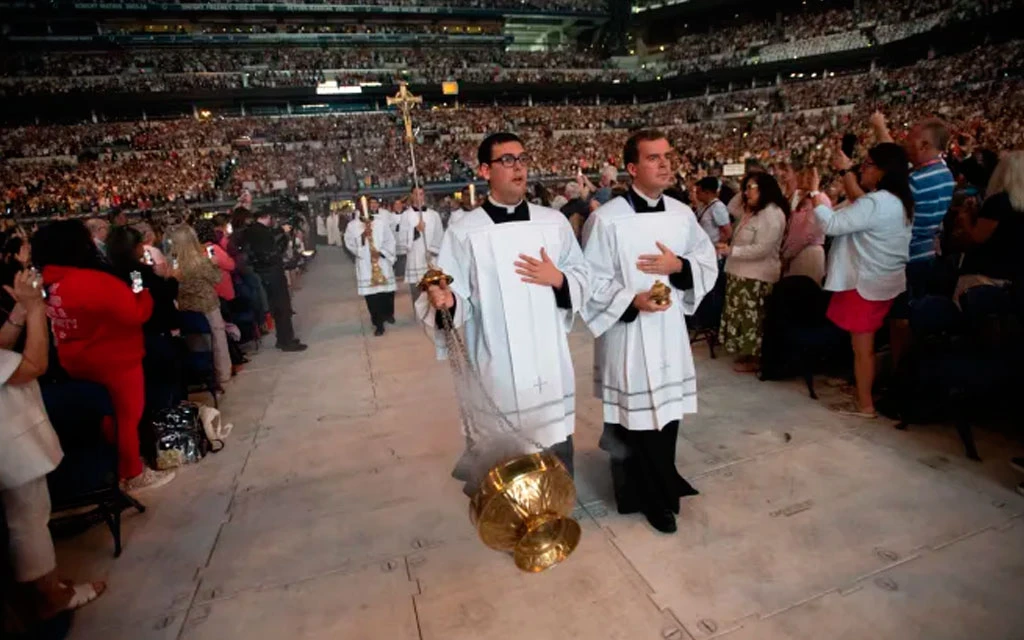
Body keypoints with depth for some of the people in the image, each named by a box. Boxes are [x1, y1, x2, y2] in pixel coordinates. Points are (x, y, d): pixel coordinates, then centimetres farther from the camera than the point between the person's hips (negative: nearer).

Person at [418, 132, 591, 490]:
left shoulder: (554, 222, 4)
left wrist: (558, 280, -10)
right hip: (497, 369, -3)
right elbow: (457, 299, -8)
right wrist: (445, 301, -30)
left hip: (549, 363, 3)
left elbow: (583, 276, 10)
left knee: (556, 451, 18)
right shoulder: (464, 233, -6)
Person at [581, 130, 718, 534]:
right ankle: (641, 495, 28)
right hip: (627, 334, -5)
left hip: (670, 330, 6)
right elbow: (591, 282, -11)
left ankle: (661, 487, 40)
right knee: (633, 418, 5)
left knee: (668, 412, 16)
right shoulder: (606, 219, -12)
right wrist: (631, 301, -23)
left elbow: (709, 264, 9)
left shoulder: (682, 214, 4)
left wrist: (678, 266, -11)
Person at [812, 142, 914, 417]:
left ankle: (864, 405, 12)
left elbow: (831, 224, -25)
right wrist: (846, 171, 20)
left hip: (866, 284, -10)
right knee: (868, 345, 19)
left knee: (862, 347, 1)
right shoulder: (896, 201, 9)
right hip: (884, 282, 10)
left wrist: (815, 191, -13)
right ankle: (867, 397, 30)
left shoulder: (875, 203, -23)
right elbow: (859, 205, 21)